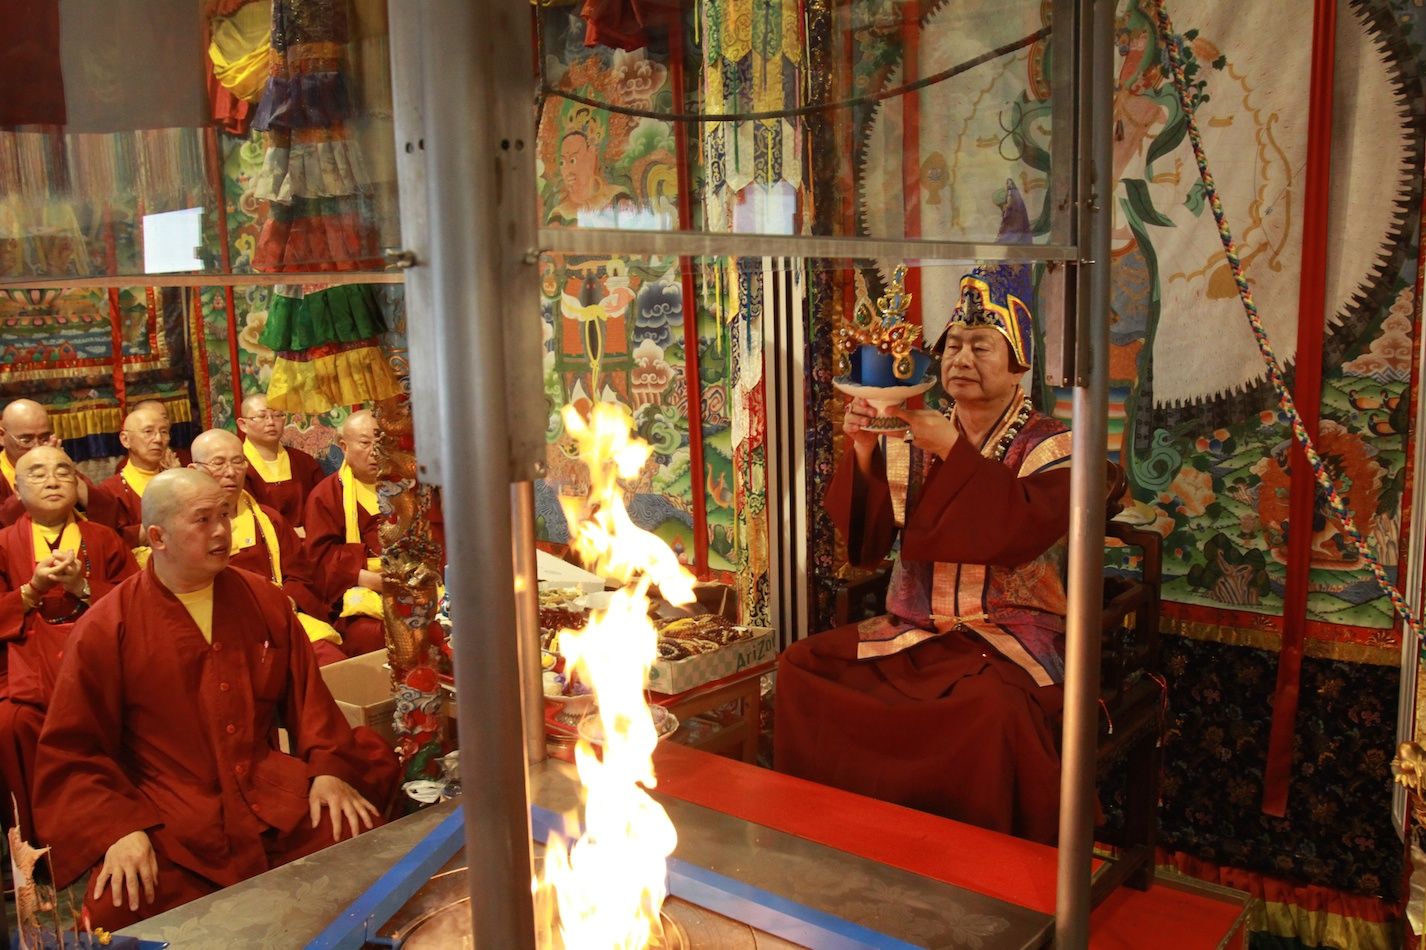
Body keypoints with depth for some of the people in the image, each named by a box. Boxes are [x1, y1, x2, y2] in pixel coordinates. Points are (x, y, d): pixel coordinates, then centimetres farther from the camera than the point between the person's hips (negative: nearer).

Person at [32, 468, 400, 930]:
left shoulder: (265, 601, 11)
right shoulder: (105, 629, 0)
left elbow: (308, 696, 14)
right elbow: (74, 753, 1)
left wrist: (328, 770, -2)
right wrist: (118, 828, -13)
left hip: (274, 798, 3)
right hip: (169, 822, -3)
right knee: (121, 908, -30)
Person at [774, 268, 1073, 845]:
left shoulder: (1048, 448, 1)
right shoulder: (912, 444, 10)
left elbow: (1023, 530, -19)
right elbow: (866, 545, 3)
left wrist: (955, 452, -17)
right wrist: (862, 454, -11)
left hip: (1008, 633, -4)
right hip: (913, 630, 5)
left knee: (994, 706, -36)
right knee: (801, 667, -14)